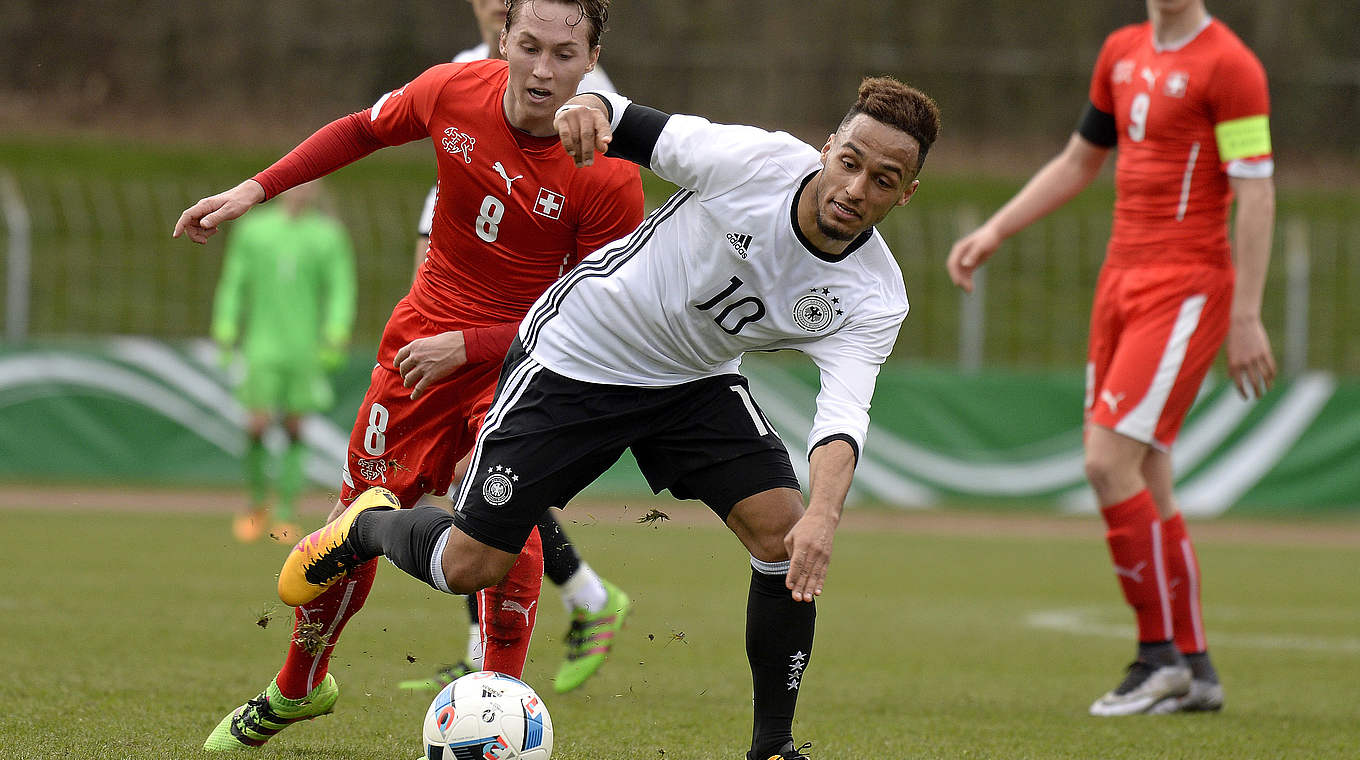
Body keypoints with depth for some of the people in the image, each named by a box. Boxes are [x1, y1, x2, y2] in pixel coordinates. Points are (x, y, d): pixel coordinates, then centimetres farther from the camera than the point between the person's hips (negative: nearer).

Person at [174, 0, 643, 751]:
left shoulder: (609, 176, -24)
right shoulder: (454, 91, -14)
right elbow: (363, 129, 8)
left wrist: (467, 346, -25)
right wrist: (255, 189, 5)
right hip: (424, 337, 4)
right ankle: (296, 689, 36)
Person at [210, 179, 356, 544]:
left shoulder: (329, 236, 4)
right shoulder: (254, 230, 6)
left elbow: (341, 290, 2)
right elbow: (234, 285, 10)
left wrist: (335, 336, -10)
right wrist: (224, 334, 4)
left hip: (306, 348, 0)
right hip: (262, 346, 0)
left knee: (294, 431, -1)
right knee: (257, 426, -10)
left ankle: (287, 515, 7)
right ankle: (258, 504, 11)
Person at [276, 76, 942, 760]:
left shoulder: (873, 300, -21)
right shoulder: (752, 160, -27)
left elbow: (844, 415, -36)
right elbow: (627, 128, -16)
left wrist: (824, 513, -56)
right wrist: (588, 109, -41)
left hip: (696, 380, 3)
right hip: (574, 360, -3)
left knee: (783, 531, -20)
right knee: (471, 566, -4)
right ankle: (368, 526, 33)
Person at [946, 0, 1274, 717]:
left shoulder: (1228, 65, -11)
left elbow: (1256, 195, -13)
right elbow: (1078, 163, 25)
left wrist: (1246, 319, -17)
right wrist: (992, 233, 18)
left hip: (1187, 287, -8)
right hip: (1123, 276, 8)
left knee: (1110, 461, -15)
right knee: (1141, 481, 5)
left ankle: (1159, 653, -5)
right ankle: (1193, 670, 12)